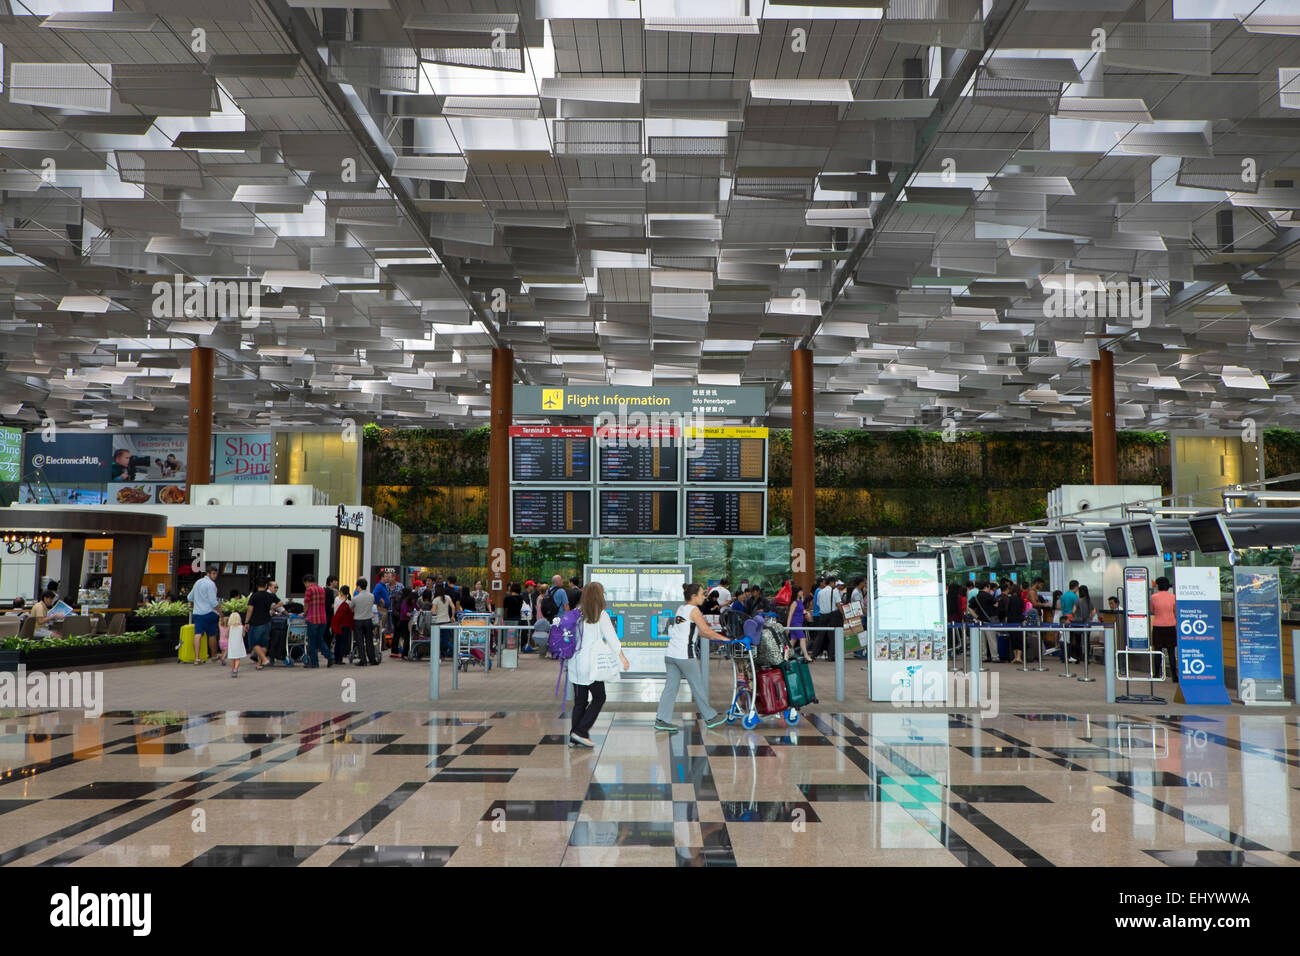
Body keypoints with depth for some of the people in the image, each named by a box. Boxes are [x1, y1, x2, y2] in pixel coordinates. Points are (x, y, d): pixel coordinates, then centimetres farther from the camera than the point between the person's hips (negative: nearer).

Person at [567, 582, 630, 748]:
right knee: (599, 698, 7)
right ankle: (580, 731, -2)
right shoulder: (601, 615, -9)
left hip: (575, 663, 6)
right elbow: (612, 638, -5)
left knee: (579, 700, 12)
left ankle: (574, 737, 12)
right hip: (591, 664, -6)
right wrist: (623, 658, 6)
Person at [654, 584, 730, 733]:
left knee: (671, 687, 7)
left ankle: (662, 720, 3)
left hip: (670, 654, 8)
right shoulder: (693, 610, -7)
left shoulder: (681, 609, 18)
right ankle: (710, 718, 16)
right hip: (685, 655, -8)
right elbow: (705, 630, -11)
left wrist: (714, 637, 23)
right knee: (698, 687, 5)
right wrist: (722, 638, 0)